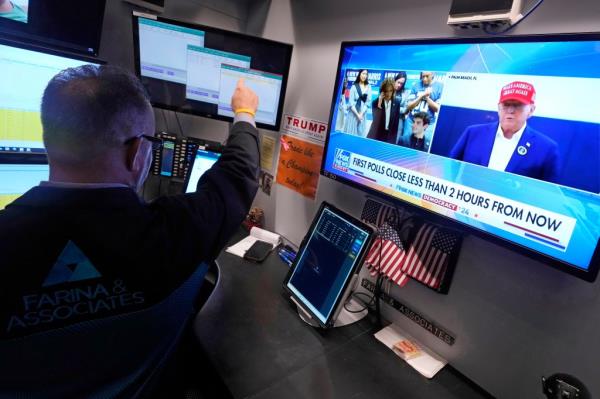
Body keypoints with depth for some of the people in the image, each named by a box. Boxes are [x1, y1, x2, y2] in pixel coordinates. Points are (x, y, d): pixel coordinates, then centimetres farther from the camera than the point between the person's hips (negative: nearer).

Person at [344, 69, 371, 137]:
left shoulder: (368, 87, 5)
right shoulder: (354, 87, -2)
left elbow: (368, 102, 1)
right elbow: (351, 102, -6)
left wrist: (361, 113, -10)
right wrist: (357, 114, -12)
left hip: (363, 115, 2)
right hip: (353, 114, -2)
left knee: (360, 133, 5)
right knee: (350, 132, 0)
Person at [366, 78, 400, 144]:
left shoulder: (396, 103, 2)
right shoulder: (375, 102, -4)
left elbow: (396, 123, 3)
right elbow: (376, 120, -16)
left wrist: (393, 139, -1)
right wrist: (379, 104, -22)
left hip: (389, 136, 1)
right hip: (375, 135, -1)